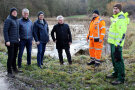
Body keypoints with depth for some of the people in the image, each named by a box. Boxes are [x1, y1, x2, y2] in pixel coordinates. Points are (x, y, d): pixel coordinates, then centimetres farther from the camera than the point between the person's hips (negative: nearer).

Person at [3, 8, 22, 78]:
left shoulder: (16, 20, 11)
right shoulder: (8, 20, -12)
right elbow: (5, 31, -15)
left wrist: (18, 38, 15)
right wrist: (7, 41, -19)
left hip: (16, 41, 7)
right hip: (10, 42, -7)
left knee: (15, 55, 15)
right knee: (10, 56, -5)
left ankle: (14, 68, 30)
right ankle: (9, 72, 2)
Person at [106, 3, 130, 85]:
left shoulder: (121, 19, -17)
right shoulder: (116, 18, 16)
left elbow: (122, 33, -23)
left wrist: (118, 44, -25)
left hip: (117, 43, -11)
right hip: (113, 42, 11)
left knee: (118, 60, -8)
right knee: (114, 58, 19)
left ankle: (121, 78, -2)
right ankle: (116, 73, 33)